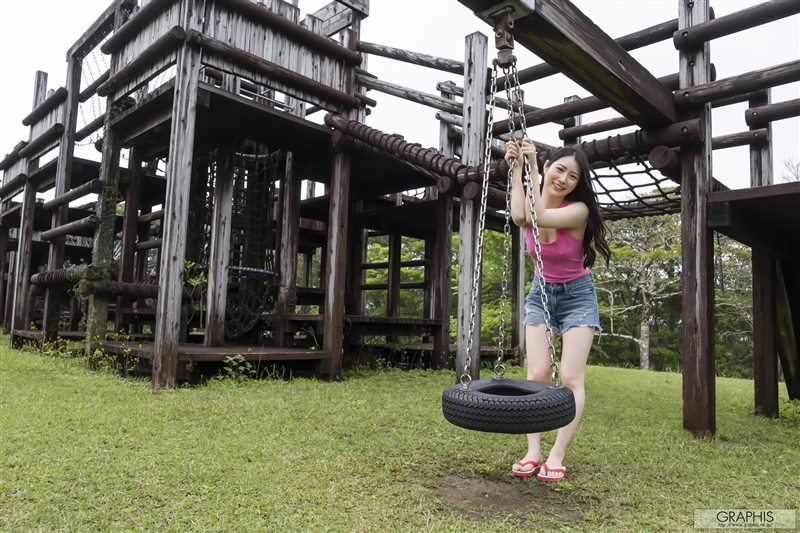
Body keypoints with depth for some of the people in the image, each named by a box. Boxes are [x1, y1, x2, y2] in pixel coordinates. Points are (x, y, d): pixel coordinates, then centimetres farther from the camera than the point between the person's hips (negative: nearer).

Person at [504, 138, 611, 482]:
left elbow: (541, 217, -37)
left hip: (577, 296, -3)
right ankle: (533, 452, -1)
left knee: (571, 379, -9)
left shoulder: (579, 210, -20)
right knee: (537, 373, -6)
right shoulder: (532, 202, -9)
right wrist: (517, 167, -28)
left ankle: (556, 457, -1)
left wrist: (532, 167, -33)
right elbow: (519, 217, -33)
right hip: (541, 293, 3)